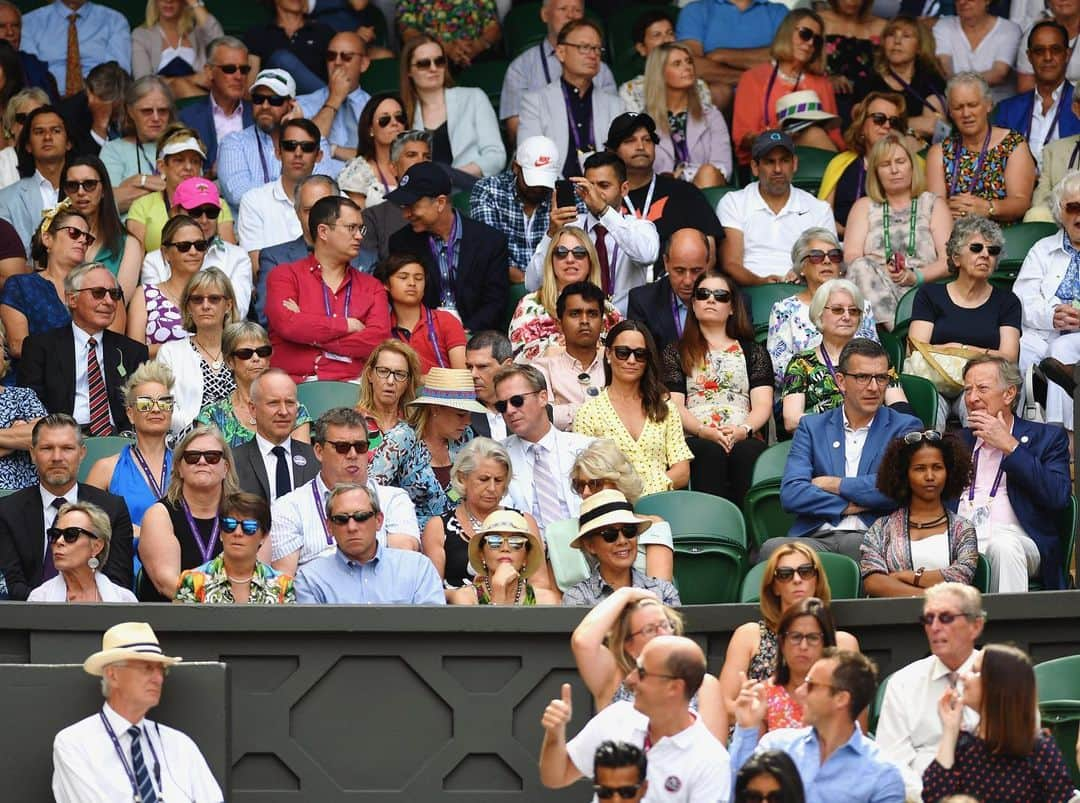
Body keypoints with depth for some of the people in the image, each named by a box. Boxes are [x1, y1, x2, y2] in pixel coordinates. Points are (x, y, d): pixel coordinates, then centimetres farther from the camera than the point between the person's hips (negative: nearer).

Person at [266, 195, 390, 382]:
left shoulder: (371, 287, 19)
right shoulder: (285, 276, 12)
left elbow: (378, 340, 1)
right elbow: (287, 325, -8)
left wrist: (313, 336, -6)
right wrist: (348, 325, 0)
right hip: (293, 384, -2)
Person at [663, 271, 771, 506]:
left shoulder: (753, 352, 26)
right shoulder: (675, 353, 23)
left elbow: (763, 404, 11)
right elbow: (674, 405, 8)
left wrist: (743, 430, -12)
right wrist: (703, 431, -13)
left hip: (744, 440, 1)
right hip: (694, 441, -1)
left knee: (748, 451, -36)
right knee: (710, 452, -37)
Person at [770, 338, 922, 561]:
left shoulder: (905, 427, 13)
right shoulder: (812, 427, 19)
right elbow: (791, 493, 4)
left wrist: (834, 484, 1)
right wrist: (849, 506, -5)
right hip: (816, 538, 2)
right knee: (772, 548, -32)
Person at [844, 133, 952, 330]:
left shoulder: (934, 205, 19)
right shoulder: (864, 207, 24)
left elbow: (948, 261, 4)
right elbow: (851, 257, 7)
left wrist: (915, 276, -16)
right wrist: (881, 271, -14)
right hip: (876, 287, 2)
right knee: (862, 268, -34)